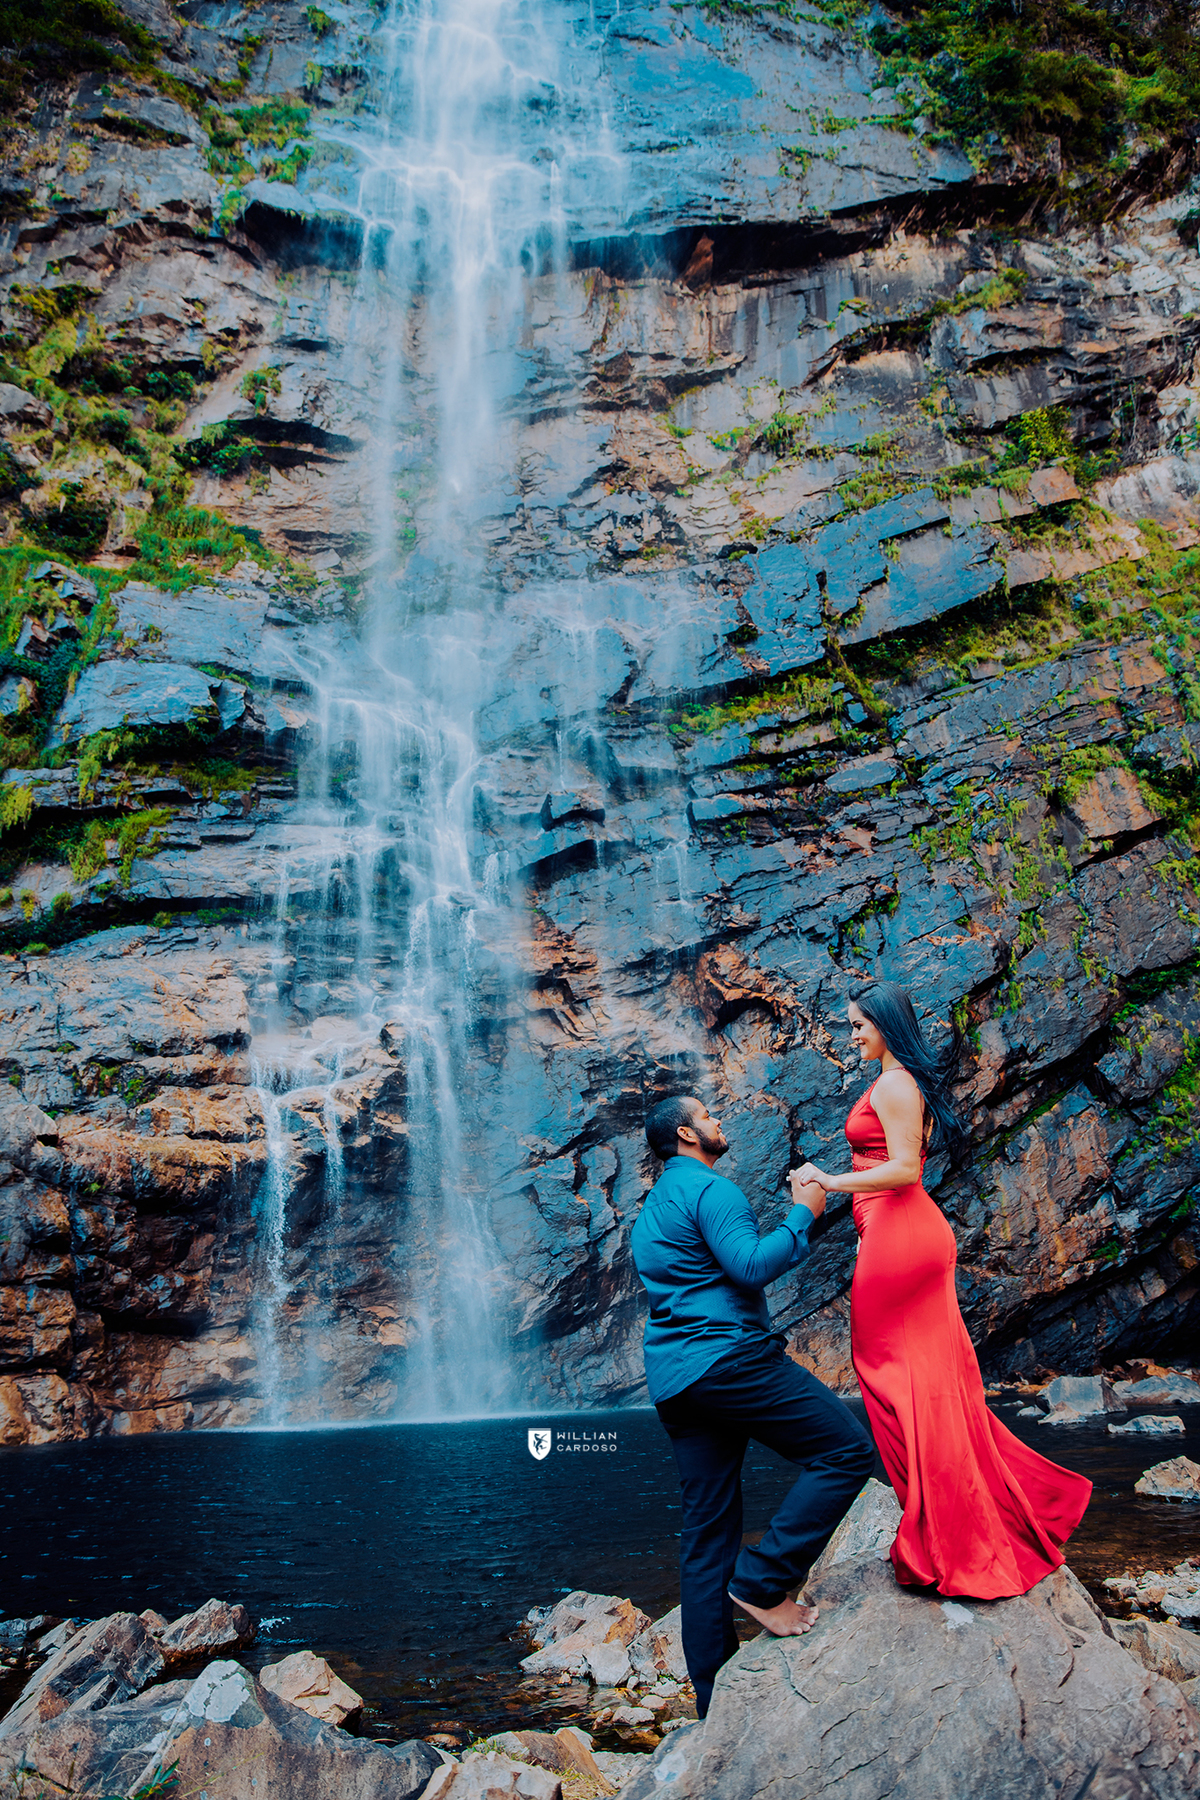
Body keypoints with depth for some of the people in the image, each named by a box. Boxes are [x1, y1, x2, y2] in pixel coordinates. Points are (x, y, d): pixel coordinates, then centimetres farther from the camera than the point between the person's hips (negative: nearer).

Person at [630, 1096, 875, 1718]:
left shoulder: (651, 1207, 23)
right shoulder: (709, 1188, -7)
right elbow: (752, 1266, -18)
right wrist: (802, 1215, -7)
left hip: (671, 1382, 9)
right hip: (728, 1357, -9)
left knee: (706, 1532, 9)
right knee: (846, 1452, -3)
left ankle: (713, 1694, 12)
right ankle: (762, 1581, -6)